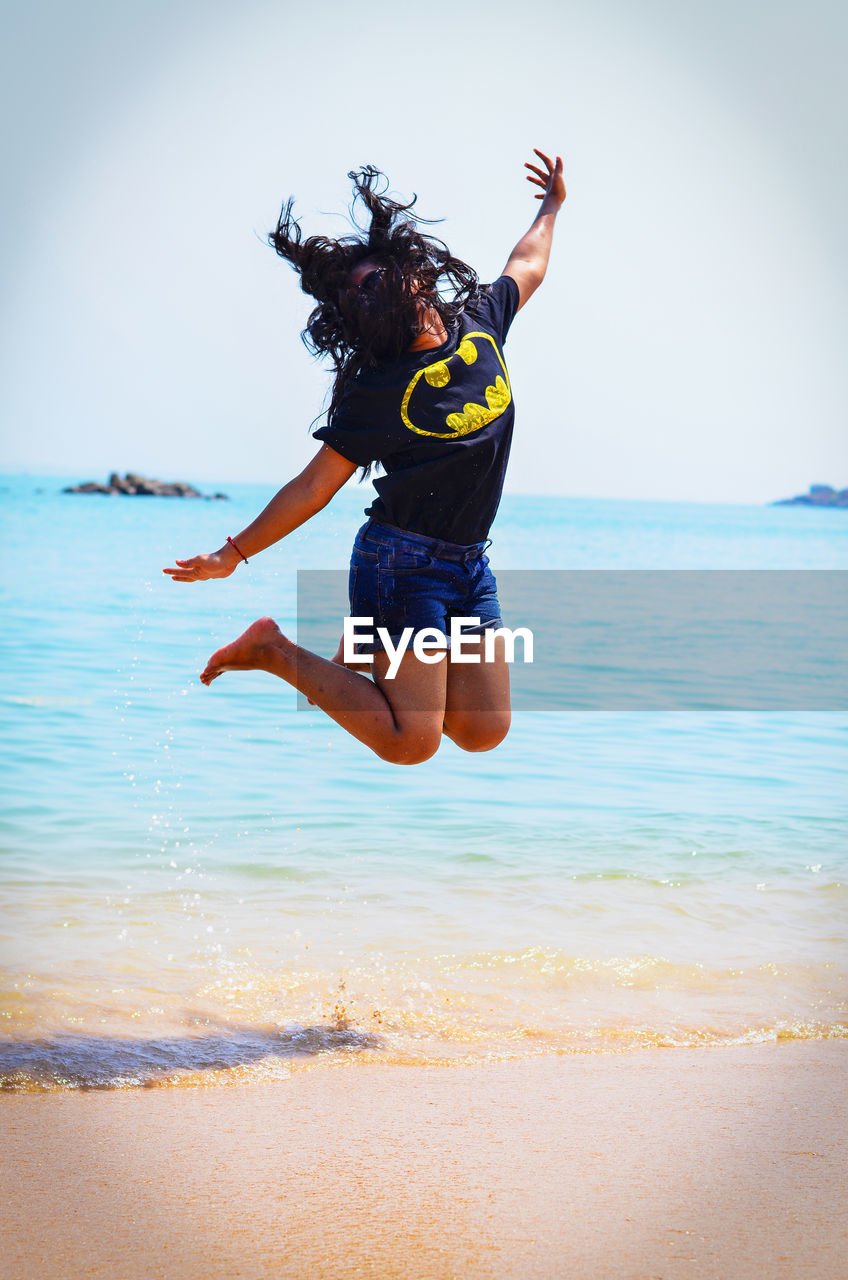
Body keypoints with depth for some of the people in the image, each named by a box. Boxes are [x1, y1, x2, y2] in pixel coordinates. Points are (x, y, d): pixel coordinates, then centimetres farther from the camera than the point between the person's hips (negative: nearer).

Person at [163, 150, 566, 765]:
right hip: (401, 565, -6)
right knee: (411, 742, -12)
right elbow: (315, 485, -9)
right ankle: (276, 652, 5)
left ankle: (365, 657, 23)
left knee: (483, 733, 2)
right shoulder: (379, 391, -12)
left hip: (470, 567, 6)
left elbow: (527, 268, 25)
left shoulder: (482, 323, 4)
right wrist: (233, 554, -11)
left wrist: (551, 208, 38)